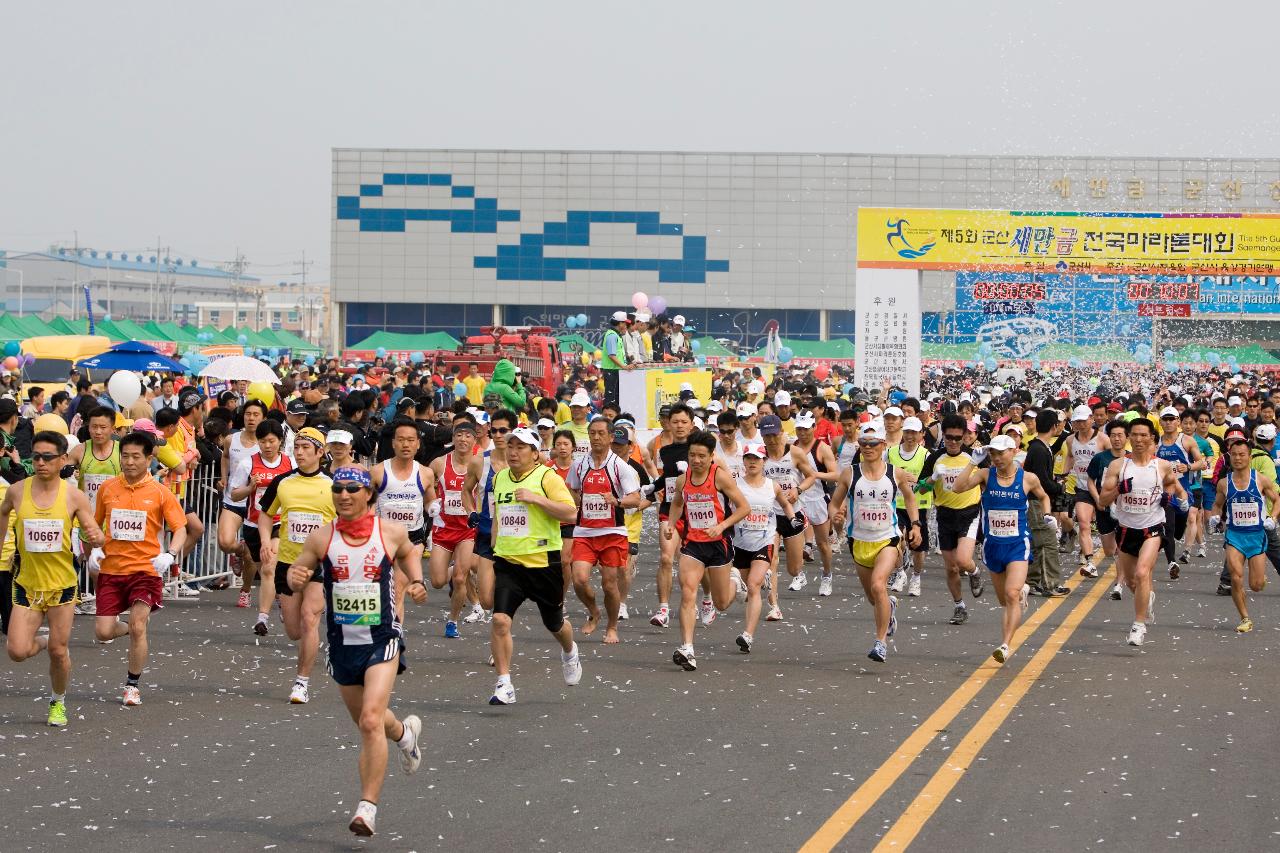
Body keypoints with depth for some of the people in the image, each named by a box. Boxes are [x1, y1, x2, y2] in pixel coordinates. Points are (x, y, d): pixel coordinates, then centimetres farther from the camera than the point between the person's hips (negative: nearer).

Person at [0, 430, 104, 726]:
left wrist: (95, 537, -28)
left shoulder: (74, 497, -9)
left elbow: (95, 536, -5)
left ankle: (58, 703, 29)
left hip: (62, 583, -1)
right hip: (27, 583, 1)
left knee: (58, 652, 3)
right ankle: (43, 641, 26)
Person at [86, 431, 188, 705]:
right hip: (110, 569, 3)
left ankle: (132, 685, 8)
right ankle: (132, 632, 33)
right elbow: (95, 524, 17)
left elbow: (180, 529, -3)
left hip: (145, 569, -3)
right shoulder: (107, 488, 4)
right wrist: (95, 549, -2)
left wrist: (170, 555, -21)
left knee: (137, 627, -12)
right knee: (103, 632, -3)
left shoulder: (160, 493, -4)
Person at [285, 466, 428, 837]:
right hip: (342, 642, 3)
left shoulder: (391, 532, -4)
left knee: (370, 721, -20)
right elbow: (297, 571, 4)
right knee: (366, 722, 20)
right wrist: (297, 579, -19)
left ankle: (368, 806, -17)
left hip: (382, 638, -3)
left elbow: (408, 554, 18)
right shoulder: (321, 538, -4)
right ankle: (405, 732, 56)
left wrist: (416, 582, 2)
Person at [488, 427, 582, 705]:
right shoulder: (499, 478, 10)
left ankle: (570, 652, 51)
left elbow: (570, 513, -16)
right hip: (507, 563, 4)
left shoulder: (547, 477, -8)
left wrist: (536, 498, -23)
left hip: (544, 563, -3)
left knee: (554, 624, 15)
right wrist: (496, 551, 23)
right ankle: (504, 685, -14)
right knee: (500, 619, -17)